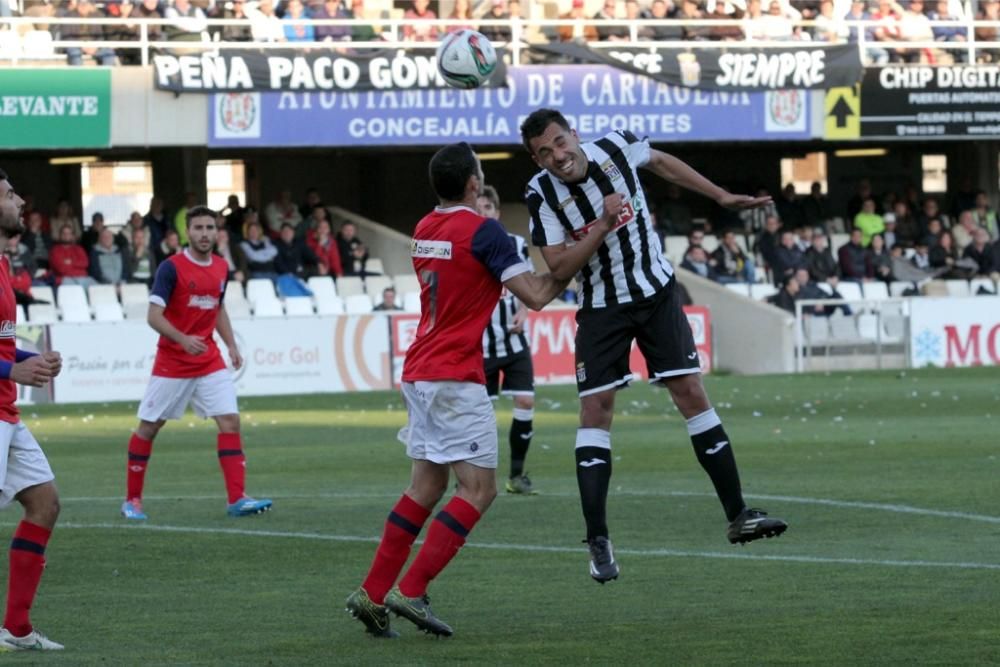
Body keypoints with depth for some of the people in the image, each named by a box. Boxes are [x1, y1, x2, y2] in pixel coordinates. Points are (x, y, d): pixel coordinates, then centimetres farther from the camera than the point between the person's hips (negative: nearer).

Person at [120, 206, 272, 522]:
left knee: (230, 421, -9)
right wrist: (183, 340, -32)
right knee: (148, 427, 3)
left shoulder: (221, 267, 6)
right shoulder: (171, 267, -13)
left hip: (209, 361, 5)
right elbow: (154, 316, -18)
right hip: (172, 362, -5)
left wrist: (231, 345, 10)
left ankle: (237, 499, -12)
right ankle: (132, 499, 16)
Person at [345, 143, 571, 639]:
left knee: (426, 487, 15)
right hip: (455, 378, -8)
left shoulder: (424, 230, 12)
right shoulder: (482, 230, -12)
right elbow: (535, 296, -15)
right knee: (479, 489, -5)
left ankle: (372, 593, 11)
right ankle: (411, 591, -13)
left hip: (419, 373, 8)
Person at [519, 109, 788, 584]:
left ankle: (738, 517, 4)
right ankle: (598, 542, -9)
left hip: (656, 292, 1)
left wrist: (723, 197, 16)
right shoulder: (541, 194, -16)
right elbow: (559, 269, -20)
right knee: (595, 408, -10)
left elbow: (661, 163, 11)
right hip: (601, 308, -1)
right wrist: (603, 225, -30)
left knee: (691, 393, -2)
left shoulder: (615, 148, -12)